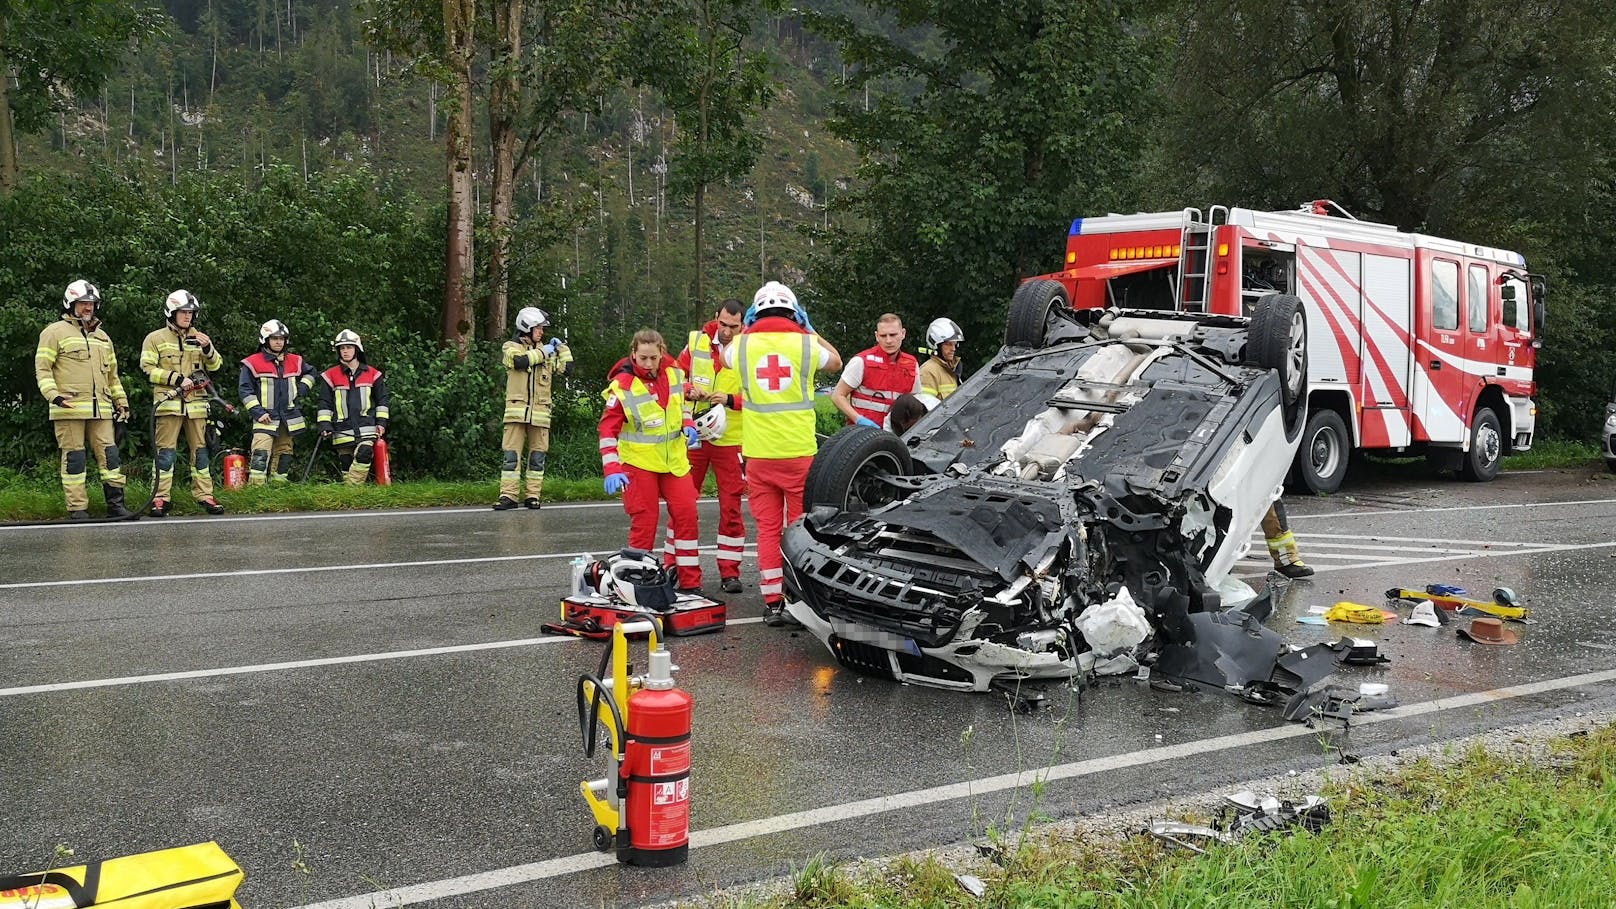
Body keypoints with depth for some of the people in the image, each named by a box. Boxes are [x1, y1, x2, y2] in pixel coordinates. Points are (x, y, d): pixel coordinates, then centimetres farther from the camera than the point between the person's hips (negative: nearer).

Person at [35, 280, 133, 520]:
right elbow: (42, 368, -2)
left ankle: (115, 504, 4)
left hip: (100, 409, 5)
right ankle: (77, 508, 1)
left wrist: (121, 401, 22)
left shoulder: (102, 337, 23)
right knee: (74, 458, -3)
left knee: (110, 455, 0)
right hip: (69, 409, -5)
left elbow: (112, 374, 29)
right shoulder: (55, 332, 4)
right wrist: (54, 395, -16)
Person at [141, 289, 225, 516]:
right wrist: (176, 379, -11)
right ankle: (160, 499, -4)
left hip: (196, 403, 4)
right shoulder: (156, 338, 5)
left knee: (200, 449, 6)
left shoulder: (198, 337, 17)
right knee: (166, 451, -6)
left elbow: (215, 365, 13)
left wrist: (208, 349, -8)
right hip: (169, 402, -4)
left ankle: (204, 495, 10)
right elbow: (147, 368, -2)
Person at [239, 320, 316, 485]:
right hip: (265, 418, -5)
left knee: (284, 452, 10)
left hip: (289, 416, 5)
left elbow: (310, 373, 29)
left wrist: (302, 389, 11)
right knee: (261, 453, -18)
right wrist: (257, 412, -12)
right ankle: (255, 487, -20)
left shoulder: (295, 361, 11)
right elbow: (245, 390, -4)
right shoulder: (252, 363, -3)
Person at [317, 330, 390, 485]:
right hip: (342, 430, 1)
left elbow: (382, 399, 13)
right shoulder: (330, 376, 7)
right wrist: (324, 424, -2)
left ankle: (353, 486, -19)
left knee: (364, 454, -21)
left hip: (366, 426, -1)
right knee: (346, 462, 2)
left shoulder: (372, 374, 8)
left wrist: (381, 422, 6)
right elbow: (325, 403, 7)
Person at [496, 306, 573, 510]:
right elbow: (520, 361, -16)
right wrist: (542, 352, -7)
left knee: (537, 455, 4)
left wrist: (561, 347, 11)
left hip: (540, 413, 4)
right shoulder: (511, 347, 5)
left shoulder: (546, 351, 17)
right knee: (511, 454, -6)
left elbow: (567, 368, 14)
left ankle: (533, 495, 10)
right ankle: (508, 496, -5)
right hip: (517, 410, -3)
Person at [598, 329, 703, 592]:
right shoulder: (622, 385, -15)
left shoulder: (674, 374, 1)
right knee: (644, 520, -4)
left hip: (674, 459, 5)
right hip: (638, 462, -5)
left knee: (686, 513, 0)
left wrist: (688, 425, 2)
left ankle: (690, 582, 9)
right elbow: (608, 429, -16)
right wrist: (612, 469, -25)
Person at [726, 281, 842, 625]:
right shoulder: (805, 343, -3)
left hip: (759, 454, 2)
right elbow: (836, 362, 20)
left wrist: (747, 329, 30)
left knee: (768, 528, 7)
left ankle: (773, 603, 8)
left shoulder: (743, 345, 1)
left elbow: (725, 358, 26)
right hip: (799, 451, -1)